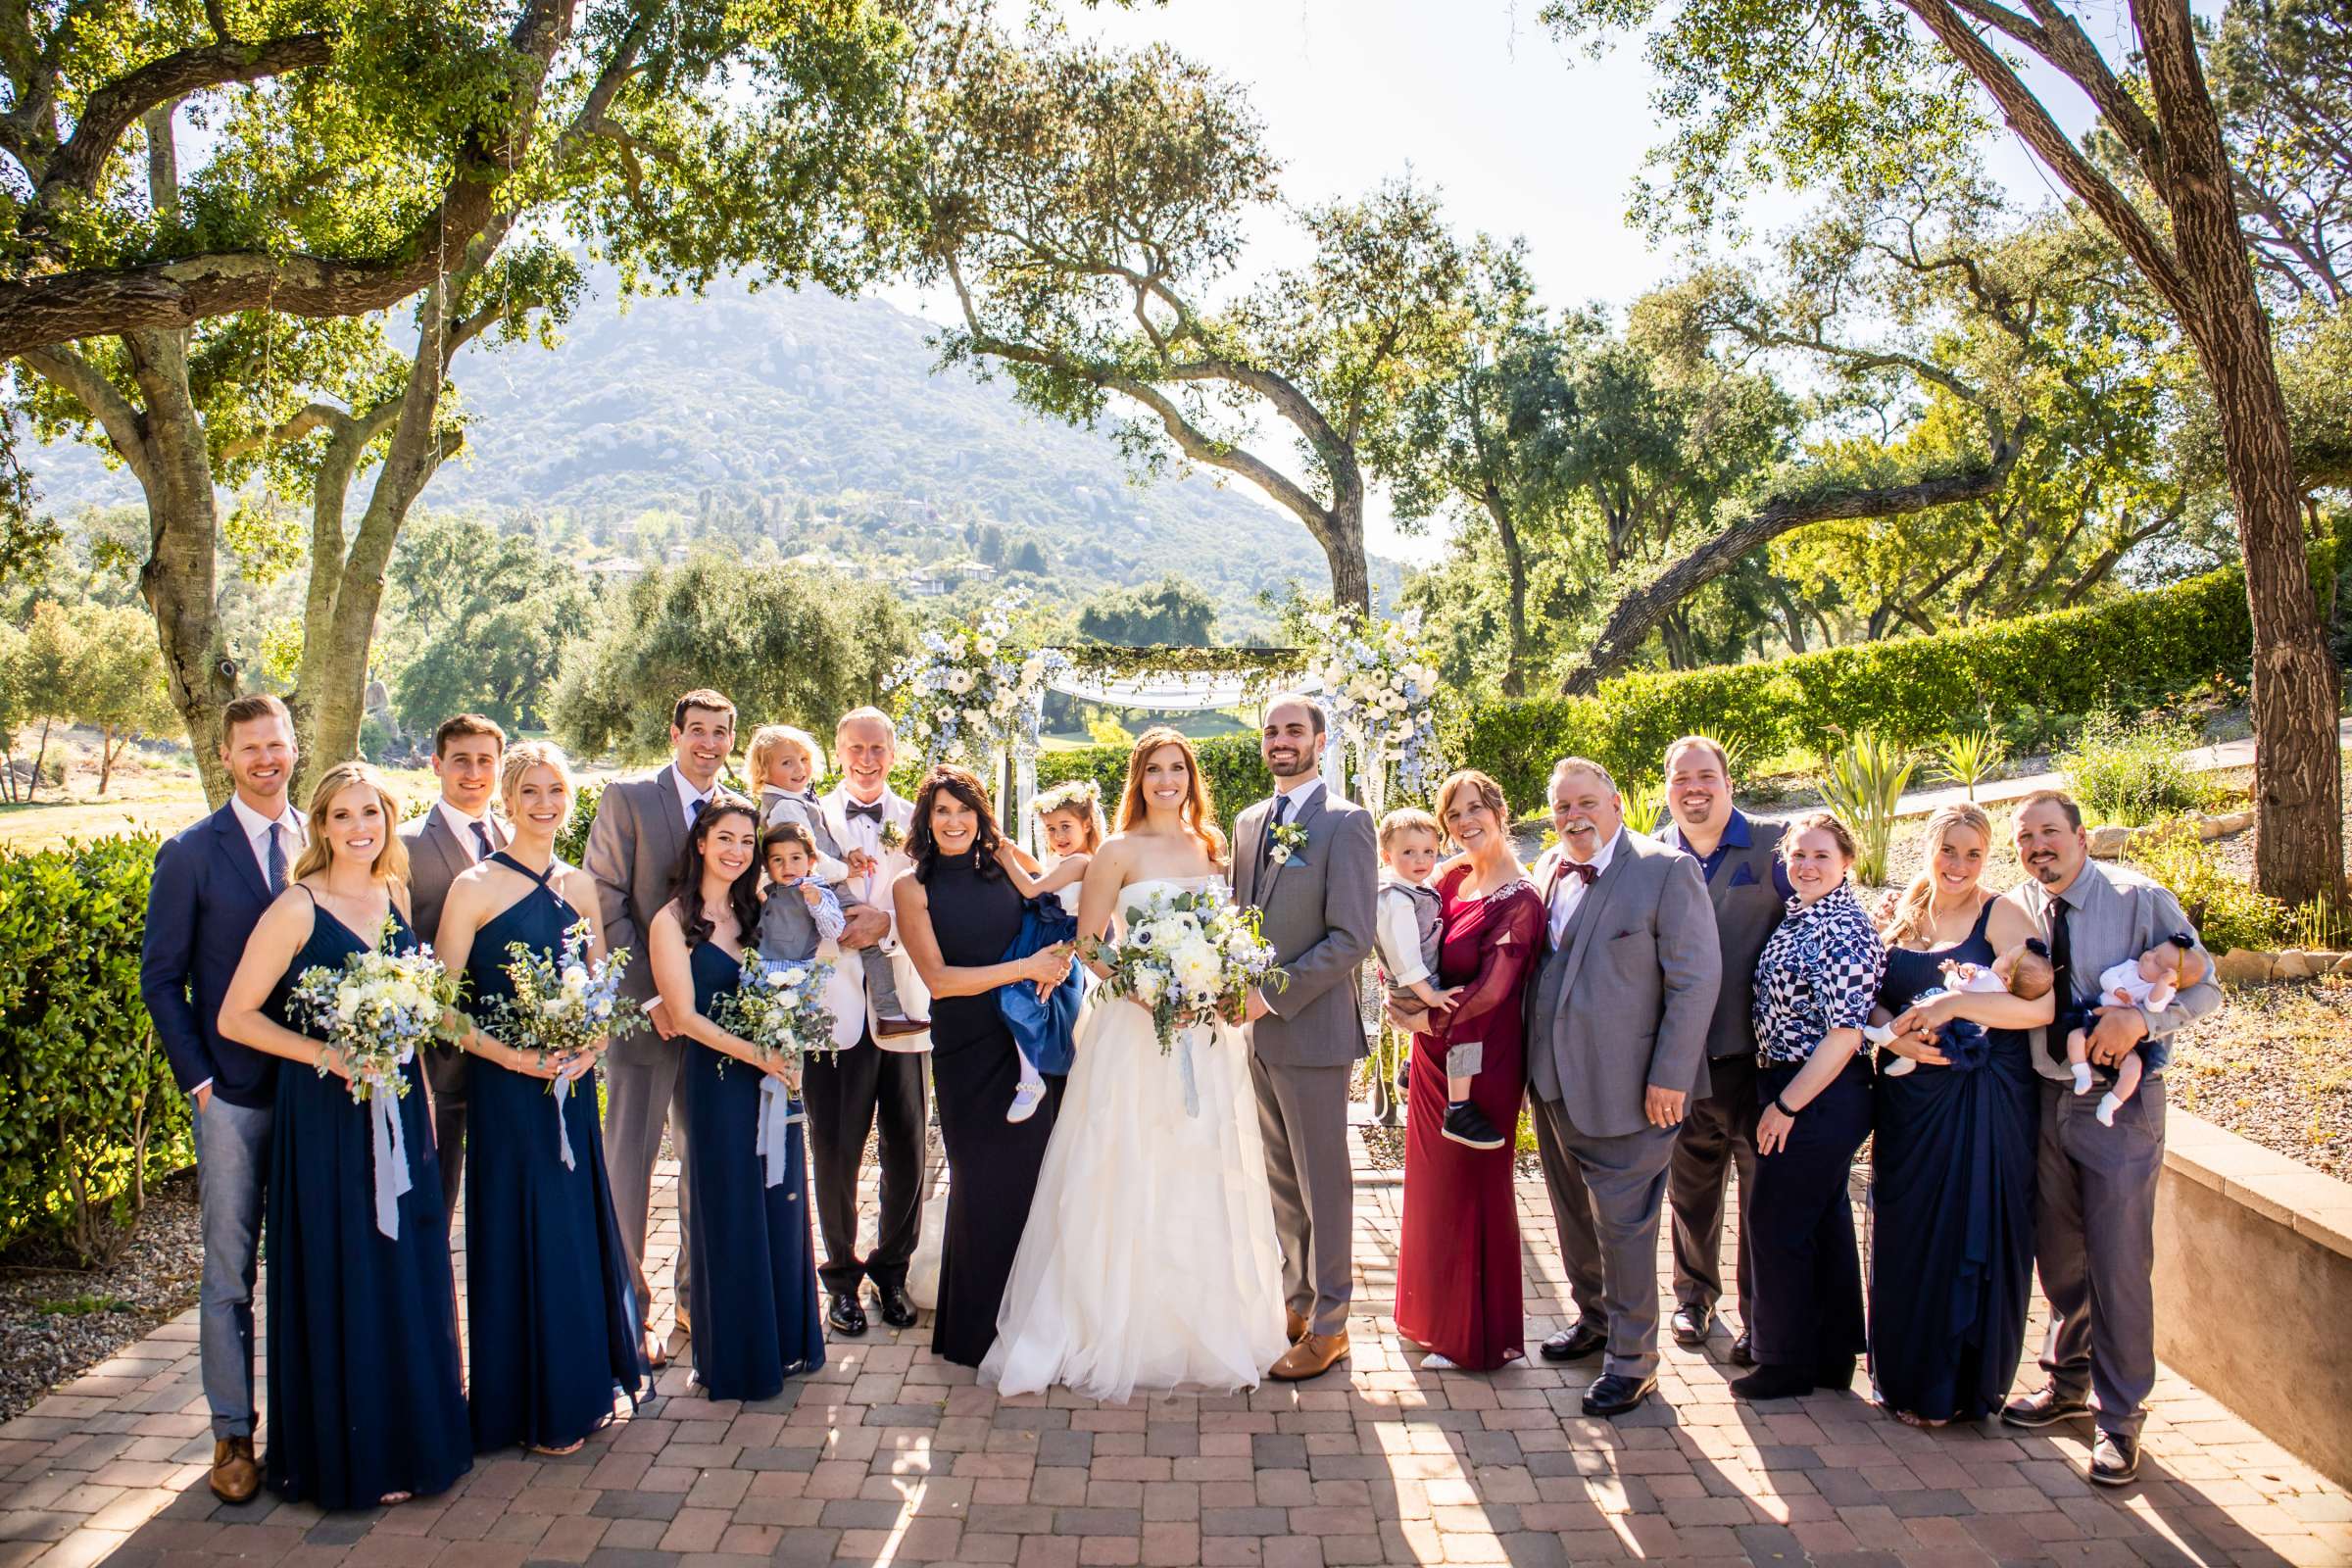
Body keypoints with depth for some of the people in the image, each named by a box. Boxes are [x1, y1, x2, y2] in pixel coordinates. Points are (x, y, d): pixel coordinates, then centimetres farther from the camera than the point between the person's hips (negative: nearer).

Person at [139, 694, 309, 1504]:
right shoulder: (190, 853, -1)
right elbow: (161, 977, 0)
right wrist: (197, 1078, -6)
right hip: (234, 1093, -2)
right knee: (228, 1274, 4)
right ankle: (233, 1433, 16)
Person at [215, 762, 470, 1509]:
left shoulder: (395, 896, 7)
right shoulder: (298, 908, -11)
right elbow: (235, 1016, -10)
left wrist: (422, 1095, 10)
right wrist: (325, 1054, -19)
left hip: (399, 1110, 6)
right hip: (327, 1115, -6)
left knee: (408, 1272, 13)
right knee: (343, 1278, 3)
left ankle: (412, 1432, 28)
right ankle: (353, 1453, 18)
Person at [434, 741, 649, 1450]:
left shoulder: (579, 885, 8)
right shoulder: (474, 887, -8)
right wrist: (505, 1053, -21)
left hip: (572, 1085, 5)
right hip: (506, 1088, -5)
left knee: (580, 1226, 12)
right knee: (523, 1233, 3)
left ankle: (581, 1384, 29)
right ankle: (534, 1408, 18)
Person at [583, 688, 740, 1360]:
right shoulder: (626, 799, -4)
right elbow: (604, 907, -8)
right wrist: (650, 995, -13)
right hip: (644, 1011, -4)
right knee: (629, 1160, 4)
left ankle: (694, 1292, 26)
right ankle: (626, 1307, 17)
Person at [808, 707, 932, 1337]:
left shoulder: (916, 820, 6)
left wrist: (886, 921, -19)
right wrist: (838, 872, -17)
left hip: (901, 1002, 1)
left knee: (906, 1149, 8)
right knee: (835, 1148, 6)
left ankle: (892, 1270, 27)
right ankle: (842, 1276, 23)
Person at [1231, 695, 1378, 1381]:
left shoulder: (1345, 822, -10)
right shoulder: (1249, 823, 12)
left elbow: (1351, 938, -16)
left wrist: (1273, 995, -19)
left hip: (1311, 1029, -7)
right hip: (1258, 1030, 7)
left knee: (1323, 1183, 4)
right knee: (1281, 1179, 16)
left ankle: (1328, 1323, 16)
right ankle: (1297, 1299, 30)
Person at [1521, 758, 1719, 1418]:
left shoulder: (1667, 870, -10)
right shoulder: (1552, 872, 10)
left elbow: (1696, 979, -13)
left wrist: (1670, 1077, -16)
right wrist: (1534, 1063, 12)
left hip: (1623, 1089, -6)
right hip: (1554, 1083, 7)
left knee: (1623, 1224, 2)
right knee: (1574, 1215, 18)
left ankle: (1632, 1357, 16)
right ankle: (1594, 1319, 38)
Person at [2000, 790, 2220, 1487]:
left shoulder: (2140, 900, -9)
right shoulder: (2016, 913, 3)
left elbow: (2203, 986, -9)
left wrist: (2141, 1018, -27)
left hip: (2119, 1101, -4)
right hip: (2044, 1096, 4)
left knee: (2118, 1262, -1)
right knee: (2057, 1255, 15)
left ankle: (2118, 1417, 13)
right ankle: (2067, 1380, 35)